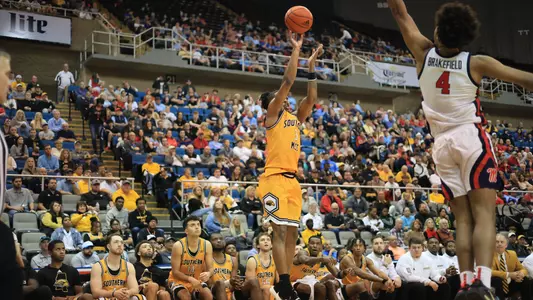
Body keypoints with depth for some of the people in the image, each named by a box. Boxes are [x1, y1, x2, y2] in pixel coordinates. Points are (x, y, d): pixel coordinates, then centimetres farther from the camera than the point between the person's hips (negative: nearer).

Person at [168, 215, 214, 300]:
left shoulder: (207, 245, -11)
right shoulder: (178, 246, -22)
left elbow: (210, 268, -9)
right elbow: (175, 272, -18)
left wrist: (208, 274, -34)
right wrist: (190, 279, -33)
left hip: (197, 280, 4)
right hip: (178, 280, -4)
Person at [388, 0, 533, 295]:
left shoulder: (424, 53, 2)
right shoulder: (477, 63, -4)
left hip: (442, 144, 4)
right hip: (471, 138, -3)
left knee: (463, 219, 6)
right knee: (484, 215, -9)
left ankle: (466, 283, -2)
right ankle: (482, 282, -25)